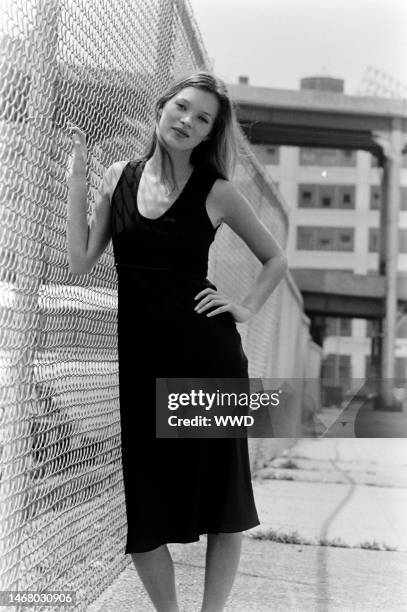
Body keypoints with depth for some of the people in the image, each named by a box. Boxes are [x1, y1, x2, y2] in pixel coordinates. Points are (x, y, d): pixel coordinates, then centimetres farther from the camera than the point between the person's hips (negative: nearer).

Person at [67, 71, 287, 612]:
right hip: (139, 358, 2)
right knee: (139, 508, 6)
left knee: (220, 495, 6)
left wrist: (247, 308, -1)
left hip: (207, 356, -2)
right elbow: (81, 261, -2)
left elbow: (275, 259, 12)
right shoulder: (119, 177, 6)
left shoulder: (217, 192, -1)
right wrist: (77, 177, -3)